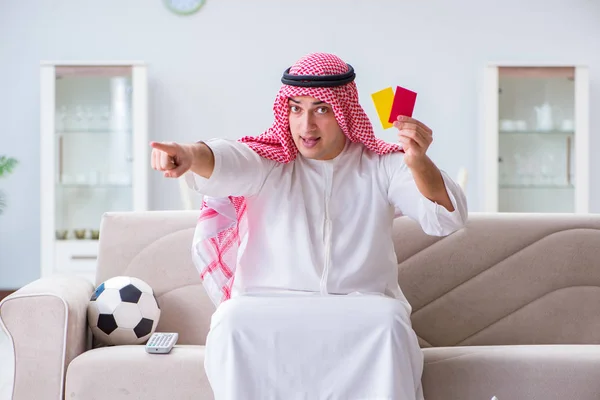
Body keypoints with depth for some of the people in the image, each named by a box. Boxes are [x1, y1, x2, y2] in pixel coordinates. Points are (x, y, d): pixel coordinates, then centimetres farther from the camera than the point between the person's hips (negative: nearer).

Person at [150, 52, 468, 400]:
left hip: (361, 309, 0)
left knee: (388, 323, -32)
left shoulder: (382, 166, 3)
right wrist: (190, 154, -46)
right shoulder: (267, 162, 2)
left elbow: (448, 219, -9)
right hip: (266, 309, 0)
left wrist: (419, 164, -30)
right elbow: (225, 162, -21)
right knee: (234, 322, -31)